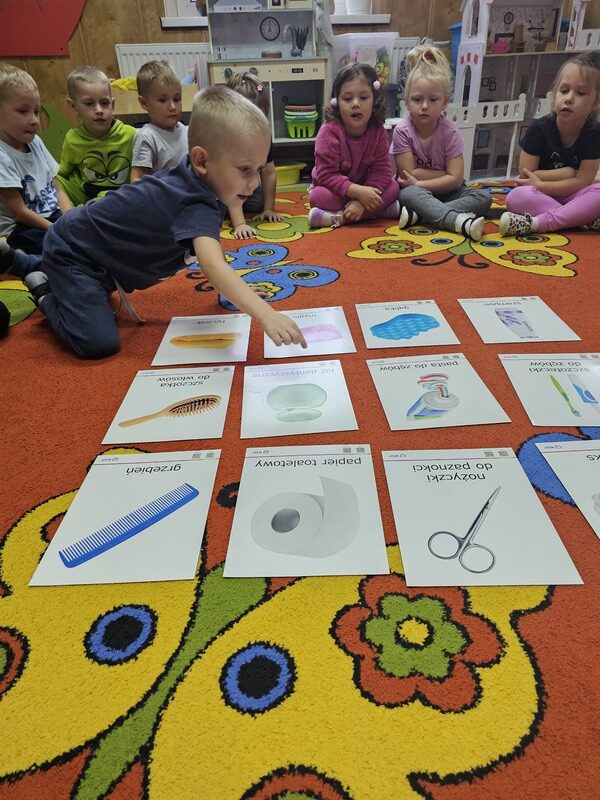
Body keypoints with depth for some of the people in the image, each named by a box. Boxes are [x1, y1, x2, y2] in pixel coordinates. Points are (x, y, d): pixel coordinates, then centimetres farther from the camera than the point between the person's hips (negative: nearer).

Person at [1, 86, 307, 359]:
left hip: (86, 235, 9)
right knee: (99, 342, -25)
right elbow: (212, 266, -52)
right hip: (72, 250, -9)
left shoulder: (190, 173, -3)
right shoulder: (198, 207, -33)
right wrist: (266, 314, -64)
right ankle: (44, 294, 3)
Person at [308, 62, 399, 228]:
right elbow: (326, 175, -26)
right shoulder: (329, 132, -22)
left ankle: (339, 217, -25)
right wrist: (359, 192, -36)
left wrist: (361, 201, -30)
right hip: (334, 191, -3)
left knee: (393, 187, -18)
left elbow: (382, 171, -14)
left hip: (364, 188, 4)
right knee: (319, 197, -33)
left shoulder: (378, 132, -12)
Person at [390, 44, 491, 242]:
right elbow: (409, 174, -15)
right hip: (414, 193, -2)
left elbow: (455, 180, -14)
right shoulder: (402, 131, -10)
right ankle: (459, 220, -48)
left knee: (484, 197, -19)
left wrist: (418, 183, -21)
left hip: (445, 193, 3)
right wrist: (445, 174, -13)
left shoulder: (450, 132, -7)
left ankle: (419, 215, -35)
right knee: (408, 194, -36)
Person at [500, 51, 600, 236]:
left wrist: (541, 184, -20)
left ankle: (539, 222, -35)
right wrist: (567, 172, -13)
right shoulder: (539, 128, -11)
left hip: (571, 196, 1)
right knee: (516, 197, -33)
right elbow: (525, 176, -13)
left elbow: (583, 180, -12)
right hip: (539, 197, -1)